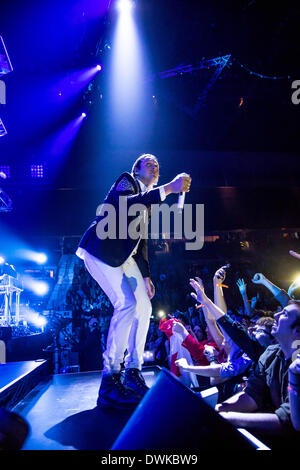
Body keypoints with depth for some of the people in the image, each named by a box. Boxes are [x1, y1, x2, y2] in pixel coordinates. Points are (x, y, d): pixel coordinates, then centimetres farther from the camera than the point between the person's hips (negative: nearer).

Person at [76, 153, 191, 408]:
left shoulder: (147, 199, 23)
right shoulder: (126, 181, 0)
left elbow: (141, 241, 22)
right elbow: (125, 204, -26)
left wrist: (145, 275, 14)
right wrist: (167, 189, -31)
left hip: (123, 256, 9)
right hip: (102, 250, -9)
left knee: (144, 308, 1)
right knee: (127, 304, -21)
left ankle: (133, 374, 11)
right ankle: (109, 383, -15)